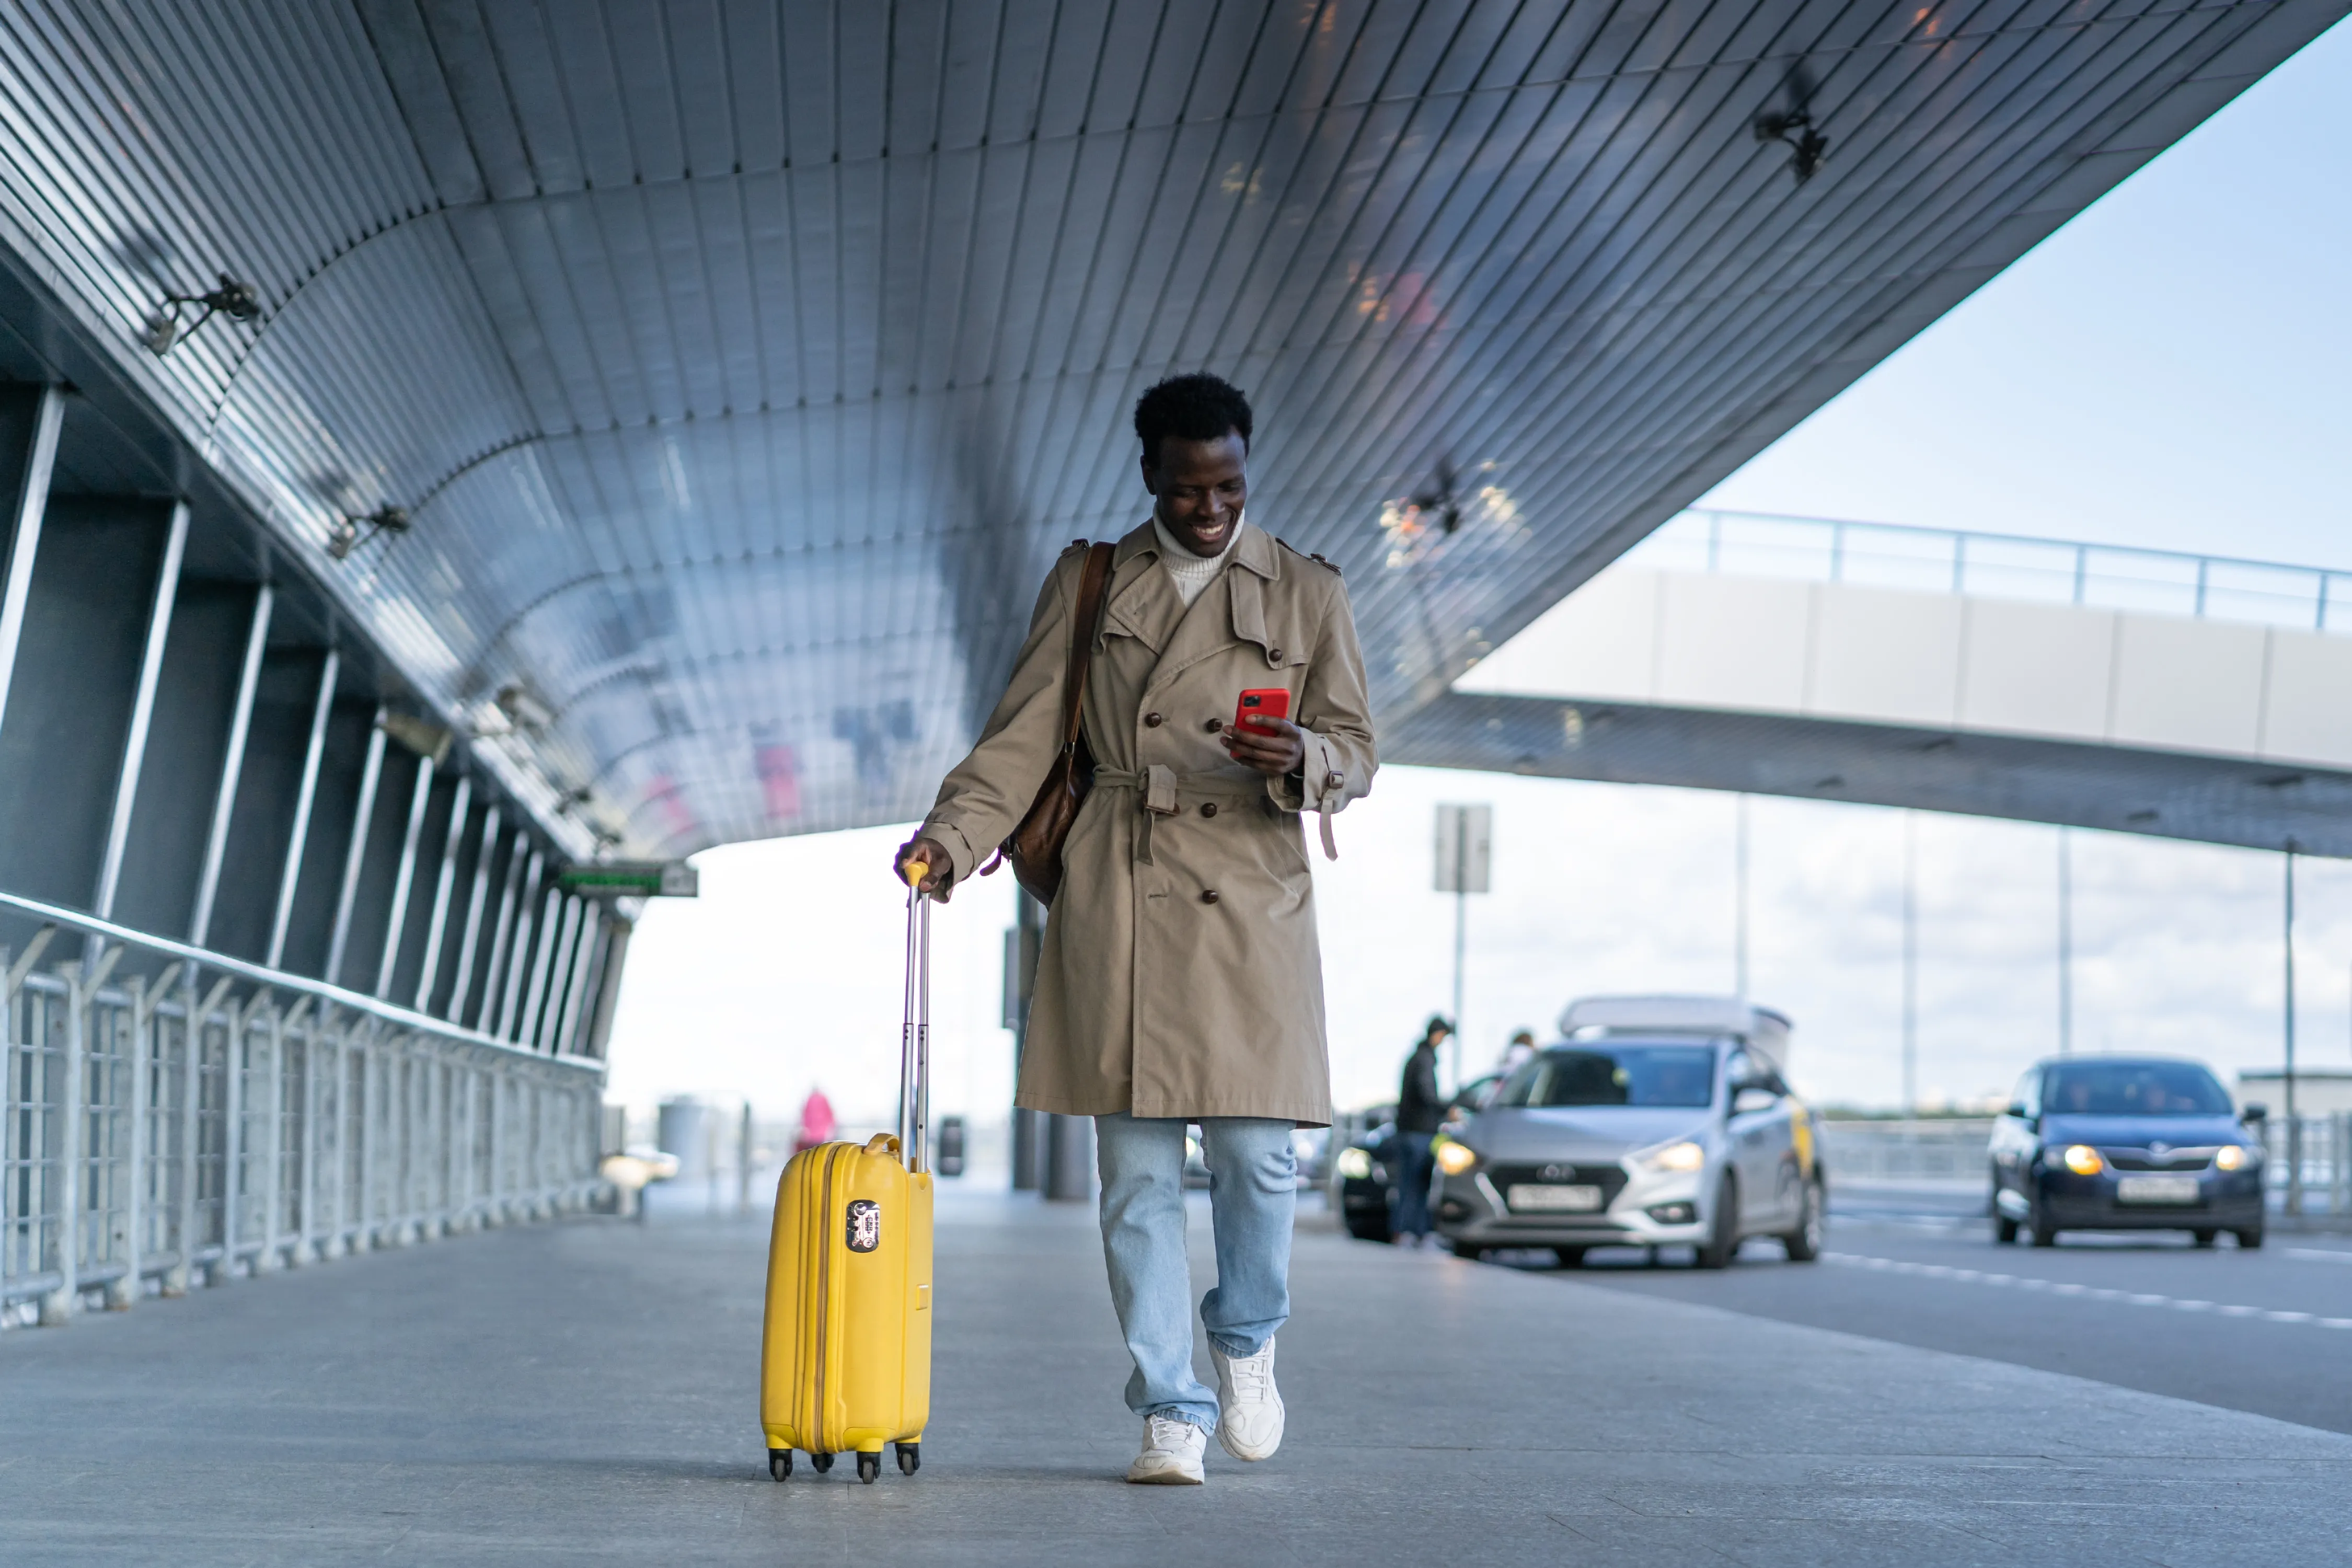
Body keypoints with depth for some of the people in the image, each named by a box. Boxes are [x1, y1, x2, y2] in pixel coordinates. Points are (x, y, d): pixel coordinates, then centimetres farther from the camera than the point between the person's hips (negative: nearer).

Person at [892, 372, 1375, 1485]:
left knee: (1256, 1152, -7)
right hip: (1117, 903, 1)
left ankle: (1246, 1338, 23)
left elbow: (1357, 751, 8)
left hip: (1251, 904, 0)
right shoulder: (1088, 583, 10)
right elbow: (1024, 734, 7)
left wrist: (1299, 758, -15)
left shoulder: (1306, 594, 9)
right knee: (1136, 1170, -1)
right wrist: (951, 836, -7)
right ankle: (1170, 1412, 6)